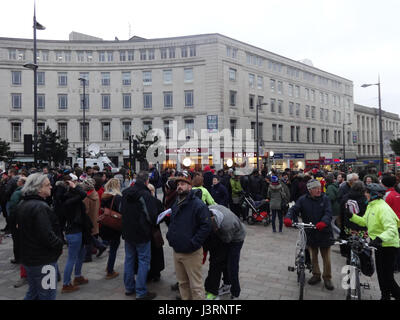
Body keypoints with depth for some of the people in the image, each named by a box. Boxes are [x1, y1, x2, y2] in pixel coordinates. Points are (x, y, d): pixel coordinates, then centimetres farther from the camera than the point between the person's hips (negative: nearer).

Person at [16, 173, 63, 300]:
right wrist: (59, 243, -12)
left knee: (33, 293, 24)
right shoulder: (40, 207, -24)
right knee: (47, 295, 3)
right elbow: (47, 235, -30)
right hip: (43, 261, -10)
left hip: (28, 258, 10)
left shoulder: (22, 205, 8)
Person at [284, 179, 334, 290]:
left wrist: (323, 222, -37)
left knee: (326, 257, 7)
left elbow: (328, 213, -17)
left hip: (324, 232, -1)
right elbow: (294, 209, -10)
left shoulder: (325, 198, -6)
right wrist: (288, 218, -32)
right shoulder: (303, 200, -3)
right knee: (313, 256, 15)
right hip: (310, 233, 2)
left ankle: (327, 278, 25)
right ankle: (316, 275, 34)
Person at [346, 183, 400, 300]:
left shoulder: (383, 208, -24)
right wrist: (352, 216, 2)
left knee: (387, 277, -5)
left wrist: (379, 238, -46)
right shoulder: (371, 206, 7)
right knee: (381, 274, 21)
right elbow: (365, 222, 13)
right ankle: (385, 296, 36)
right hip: (379, 245, 10)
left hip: (388, 246, -10)